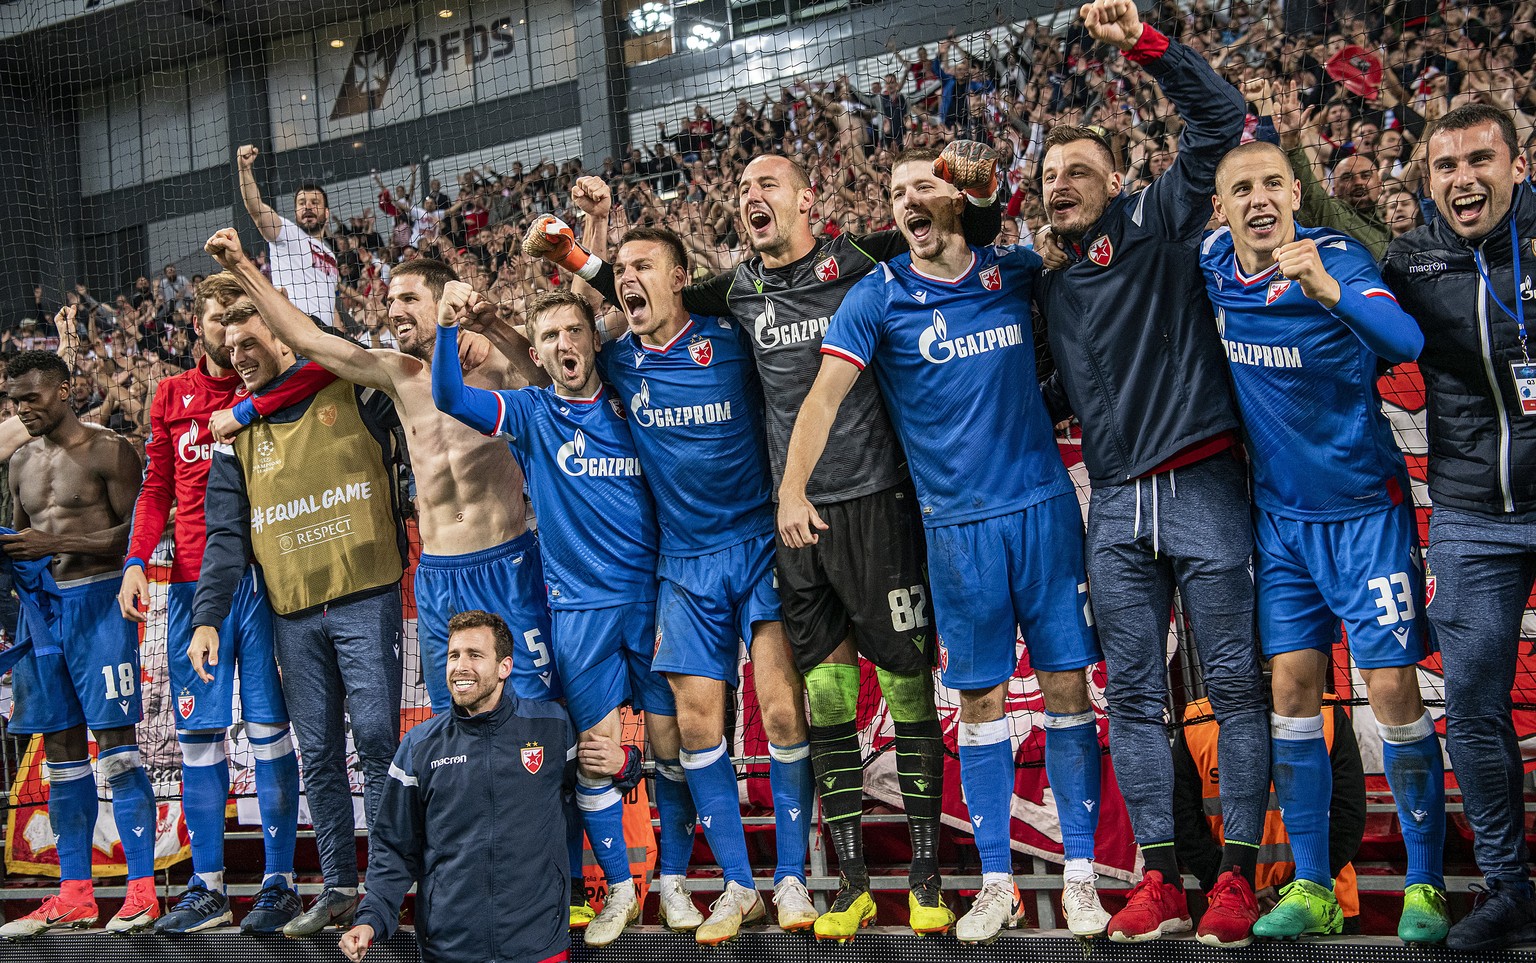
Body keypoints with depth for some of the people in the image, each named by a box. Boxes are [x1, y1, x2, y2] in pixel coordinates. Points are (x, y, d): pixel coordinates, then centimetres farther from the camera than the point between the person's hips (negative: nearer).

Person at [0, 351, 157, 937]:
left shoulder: (108, 451, -5)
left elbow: (139, 531, -11)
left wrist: (57, 543, -18)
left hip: (97, 598, -7)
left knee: (114, 742, -9)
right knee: (60, 748, 7)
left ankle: (142, 889, -8)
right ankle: (74, 895, 12)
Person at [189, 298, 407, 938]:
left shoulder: (353, 394, 2)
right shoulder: (236, 435, 12)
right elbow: (226, 534, 7)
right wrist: (207, 617, -3)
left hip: (365, 599, -4)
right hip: (292, 615, 4)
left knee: (377, 741, -4)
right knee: (319, 755, 7)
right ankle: (339, 887, 15)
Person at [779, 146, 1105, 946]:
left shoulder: (1014, 271, 5)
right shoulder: (878, 297, 0)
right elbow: (825, 395, -7)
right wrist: (792, 488, -19)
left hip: (1045, 505, 1)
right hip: (959, 522, -1)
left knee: (1066, 685, 1)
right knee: (979, 700, 4)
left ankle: (1080, 870, 11)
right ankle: (996, 880, 14)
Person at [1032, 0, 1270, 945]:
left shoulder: (1159, 227, 1)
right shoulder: (1052, 284, 15)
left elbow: (1219, 118, -9)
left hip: (1202, 487, -5)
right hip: (1116, 507, 6)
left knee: (1235, 683, -1)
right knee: (1134, 696, 4)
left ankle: (1239, 872, 5)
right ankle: (1162, 878, 9)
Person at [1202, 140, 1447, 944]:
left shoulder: (1336, 257, -16)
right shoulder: (1208, 267, -2)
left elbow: (1405, 342, -35)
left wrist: (1326, 289, -50)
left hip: (1365, 506, -4)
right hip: (1279, 511, 4)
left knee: (1394, 691, -5)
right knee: (1292, 686, 3)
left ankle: (1424, 885, 8)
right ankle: (1312, 887, 12)